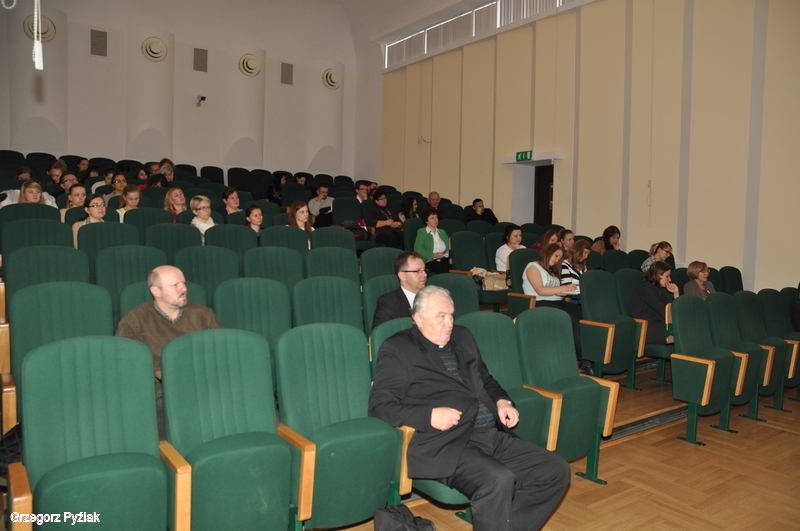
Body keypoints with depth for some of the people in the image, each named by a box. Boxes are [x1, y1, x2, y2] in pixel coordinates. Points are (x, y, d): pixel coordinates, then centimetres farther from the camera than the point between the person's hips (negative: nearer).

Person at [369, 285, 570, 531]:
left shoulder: (463, 337, 20)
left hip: (493, 436, 8)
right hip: (444, 444, -7)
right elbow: (379, 406, -7)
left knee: (557, 470, -3)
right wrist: (429, 415, -20)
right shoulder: (397, 349, -1)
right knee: (498, 480, -32)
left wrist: (502, 401, 9)